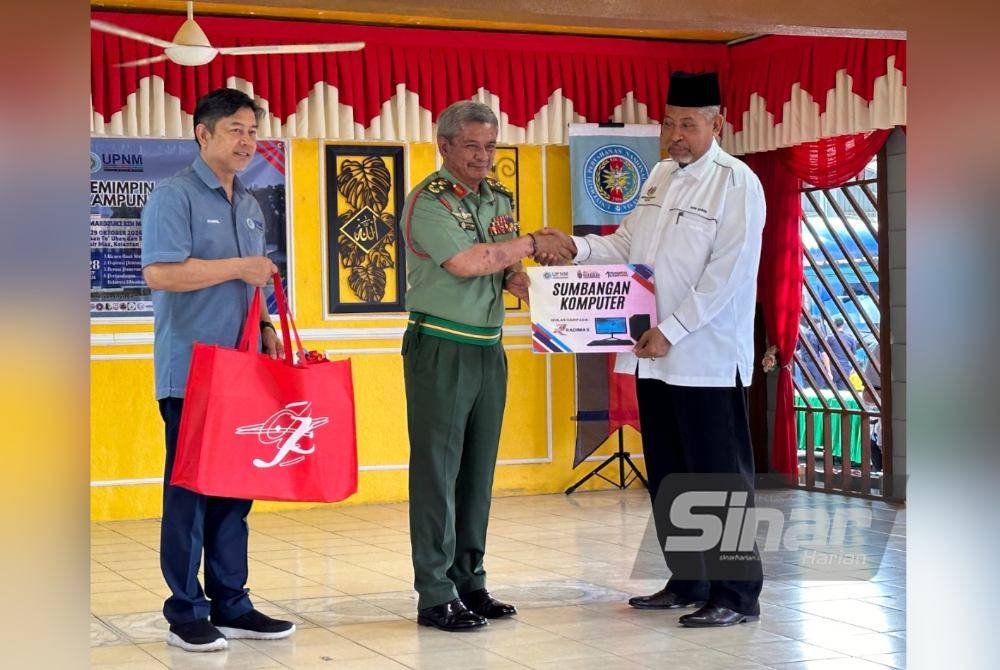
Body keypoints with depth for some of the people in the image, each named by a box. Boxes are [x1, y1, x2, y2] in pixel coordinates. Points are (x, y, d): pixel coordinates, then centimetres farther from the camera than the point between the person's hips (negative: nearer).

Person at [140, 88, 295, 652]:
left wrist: (265, 327, 9)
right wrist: (237, 267, -15)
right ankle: (187, 614, 5)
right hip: (191, 372, -7)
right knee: (189, 489, -2)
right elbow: (159, 272, -19)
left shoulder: (250, 206, 18)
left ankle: (232, 605, 17)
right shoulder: (174, 195, -7)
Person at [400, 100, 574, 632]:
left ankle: (470, 583, 20)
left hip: (488, 348, 7)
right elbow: (465, 262, -22)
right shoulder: (428, 200, -10)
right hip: (440, 348, -7)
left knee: (477, 472, 11)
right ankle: (435, 596, 1)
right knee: (437, 472, -4)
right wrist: (533, 243, -12)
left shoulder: (498, 198, 13)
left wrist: (524, 282, -6)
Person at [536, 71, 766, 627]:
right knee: (668, 476, 14)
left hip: (707, 358, -8)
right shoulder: (662, 175, 14)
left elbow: (726, 278, -16)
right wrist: (575, 247, -1)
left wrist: (671, 331, -19)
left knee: (720, 477, -2)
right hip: (654, 355, 8)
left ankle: (737, 595, 6)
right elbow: (627, 247, 16)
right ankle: (688, 583, 25)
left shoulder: (737, 184, -9)